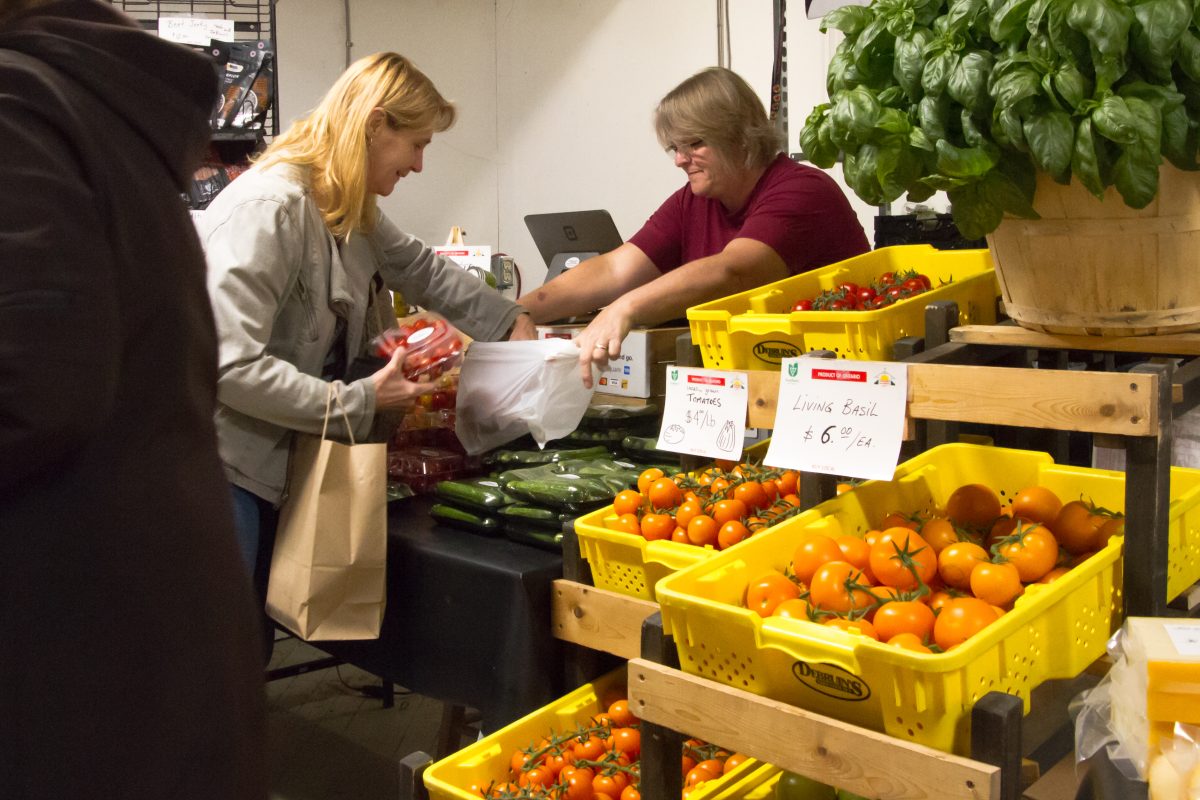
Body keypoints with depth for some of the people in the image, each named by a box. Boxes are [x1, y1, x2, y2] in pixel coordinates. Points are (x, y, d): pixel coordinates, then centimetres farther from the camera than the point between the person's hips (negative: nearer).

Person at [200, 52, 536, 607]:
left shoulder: (350, 210, 6)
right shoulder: (268, 207, -24)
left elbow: (420, 269, 24)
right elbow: (231, 364, -28)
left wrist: (510, 321, 21)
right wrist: (361, 404, -21)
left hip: (268, 463, 9)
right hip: (219, 465, -9)